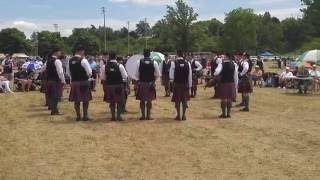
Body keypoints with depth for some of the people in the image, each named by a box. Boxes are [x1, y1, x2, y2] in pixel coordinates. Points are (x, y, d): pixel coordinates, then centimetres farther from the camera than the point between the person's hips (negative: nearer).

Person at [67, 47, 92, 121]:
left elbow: (68, 72, 12)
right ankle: (85, 116, 7)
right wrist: (87, 77, 7)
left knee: (76, 100, 11)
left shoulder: (70, 61, 4)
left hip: (74, 82, 5)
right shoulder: (83, 60, -13)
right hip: (84, 82, -5)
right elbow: (89, 72, -13)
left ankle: (78, 116, 16)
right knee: (85, 100, 4)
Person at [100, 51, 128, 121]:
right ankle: (118, 116, 8)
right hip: (119, 86, -3)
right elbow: (125, 77, -9)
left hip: (109, 86, 3)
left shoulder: (105, 66, -3)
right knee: (119, 102, 9)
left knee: (112, 102, 14)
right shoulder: (119, 66, -12)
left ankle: (113, 116, 17)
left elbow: (102, 78, 3)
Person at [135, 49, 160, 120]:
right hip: (151, 84, 0)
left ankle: (143, 115, 10)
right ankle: (148, 116, 10)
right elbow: (158, 75, -4)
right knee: (149, 101, 8)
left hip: (141, 83, 0)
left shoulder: (139, 62, -6)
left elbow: (136, 74, -3)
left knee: (142, 100, 9)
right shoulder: (154, 62, -6)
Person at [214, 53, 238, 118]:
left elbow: (217, 72, -22)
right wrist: (235, 85, 14)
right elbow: (236, 76, 7)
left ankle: (224, 113, 8)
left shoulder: (222, 64, -9)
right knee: (229, 99, 8)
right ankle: (228, 113, 12)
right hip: (231, 83, 4)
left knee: (223, 99, 4)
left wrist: (214, 74, 1)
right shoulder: (234, 65, 4)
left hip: (223, 83, -4)